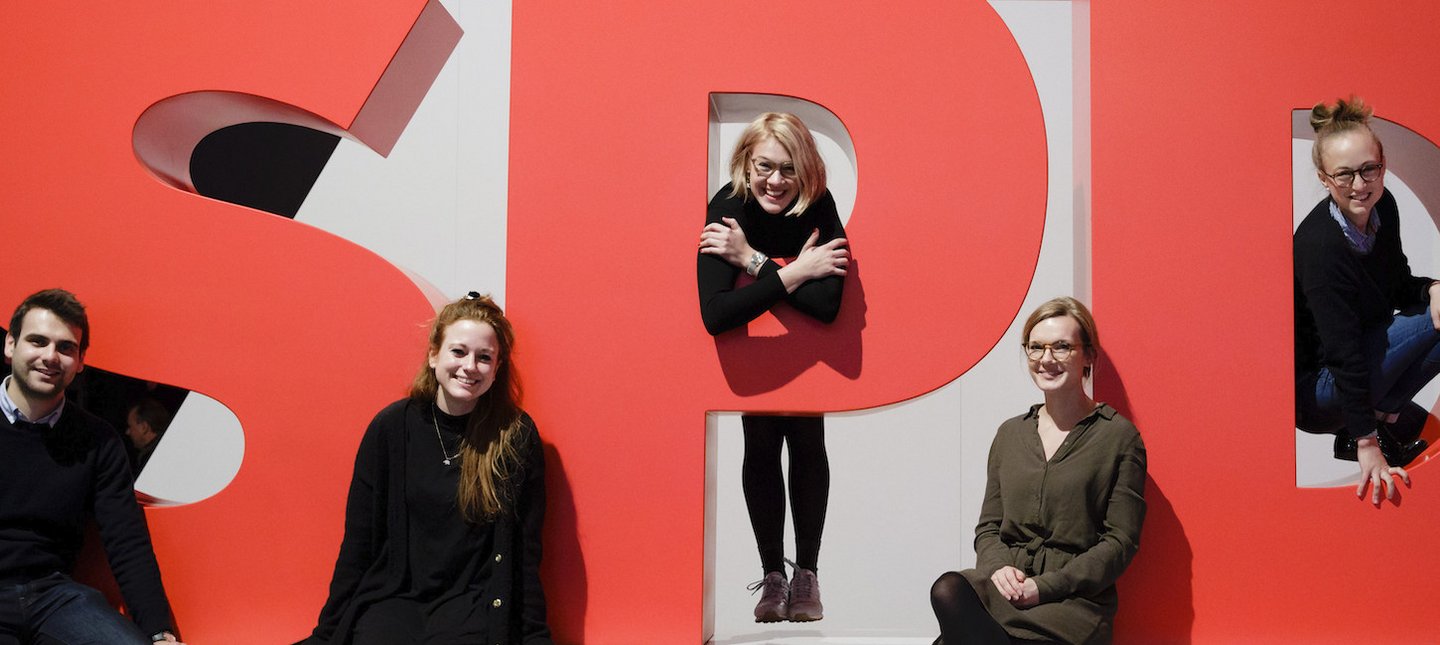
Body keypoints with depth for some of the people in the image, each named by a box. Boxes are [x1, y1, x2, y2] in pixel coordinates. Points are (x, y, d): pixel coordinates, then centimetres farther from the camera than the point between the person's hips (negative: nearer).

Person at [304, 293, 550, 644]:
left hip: (474, 604, -1)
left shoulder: (517, 436, -3)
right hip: (393, 595, 2)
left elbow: (526, 551, 1)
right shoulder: (391, 426, 0)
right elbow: (357, 541, 5)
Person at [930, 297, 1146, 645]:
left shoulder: (1119, 436, 2)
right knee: (948, 590, -33)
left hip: (1075, 597, -4)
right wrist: (999, 567, -6)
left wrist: (1044, 586, -13)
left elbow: (1121, 541, -2)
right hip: (1004, 587, 4)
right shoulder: (1010, 433, 17)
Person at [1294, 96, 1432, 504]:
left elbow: (1399, 284, 9)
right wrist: (1367, 445, -29)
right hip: (1315, 389, -8)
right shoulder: (1319, 245, -28)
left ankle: (1384, 412, 2)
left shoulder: (1383, 207, -5)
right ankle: (1376, 424, -6)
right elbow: (1344, 355, -29)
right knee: (1433, 319, -18)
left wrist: (1430, 288, -15)